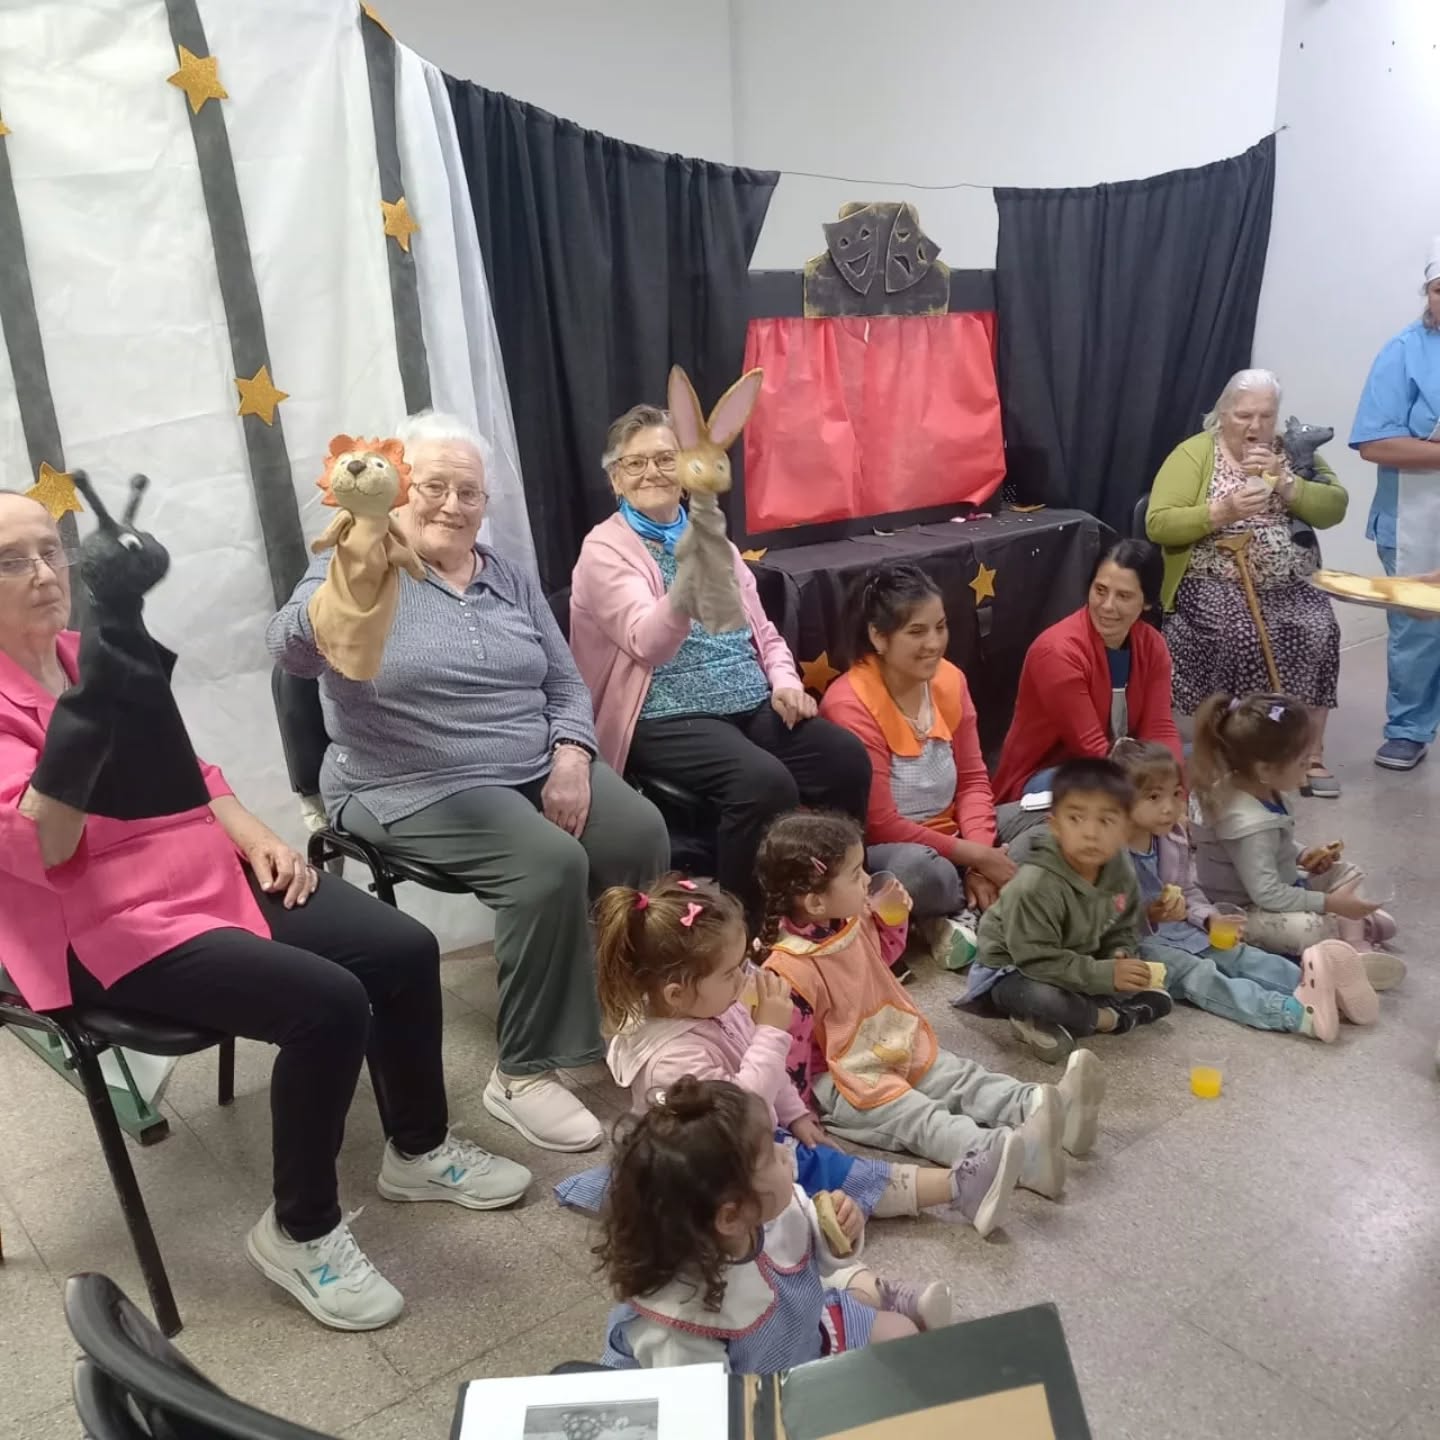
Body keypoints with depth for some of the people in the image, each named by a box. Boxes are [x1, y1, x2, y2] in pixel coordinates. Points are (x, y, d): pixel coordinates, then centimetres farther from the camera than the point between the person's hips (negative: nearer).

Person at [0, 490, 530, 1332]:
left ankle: (420, 1150, 18)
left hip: (216, 873, 7)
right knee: (330, 1004, -26)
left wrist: (254, 834, 4)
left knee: (406, 951, -6)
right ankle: (300, 1231, -2)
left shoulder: (91, 656, 10)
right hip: (109, 926, -7)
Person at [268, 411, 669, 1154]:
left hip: (538, 770, 6)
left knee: (641, 835, -19)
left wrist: (571, 758, -7)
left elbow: (565, 684, 13)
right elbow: (292, 649, -24)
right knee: (551, 863, -29)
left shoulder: (510, 578, 14)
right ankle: (522, 1073, -14)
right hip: (420, 790, -5)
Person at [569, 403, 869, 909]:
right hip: (669, 718, -6)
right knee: (765, 782, -32)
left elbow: (762, 630, 22)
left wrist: (785, 681, 1)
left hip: (754, 705, 6)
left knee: (847, 757, -17)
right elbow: (650, 643, -21)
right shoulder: (605, 550, -4)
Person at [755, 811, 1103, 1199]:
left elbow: (882, 953, 21)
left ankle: (1047, 1106, -17)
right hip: (840, 1080, -9)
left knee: (965, 1079, -6)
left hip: (897, 1047, 9)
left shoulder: (853, 922, -3)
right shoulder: (791, 970, -30)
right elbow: (790, 1048, -22)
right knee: (920, 1120, -26)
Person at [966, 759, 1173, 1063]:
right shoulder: (1035, 886, -31)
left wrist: (1121, 961, -19)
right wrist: (1105, 974, -32)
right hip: (1011, 972, -7)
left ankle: (1050, 1026, -12)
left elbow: (1123, 932, 3)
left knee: (1156, 998, -3)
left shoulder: (1121, 875, -9)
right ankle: (1106, 1016, -11)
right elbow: (1037, 960, -31)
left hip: (1078, 968, 7)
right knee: (1041, 998, -39)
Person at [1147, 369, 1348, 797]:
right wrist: (1221, 511, -21)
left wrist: (1284, 481, -13)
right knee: (1242, 635, -31)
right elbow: (1157, 524, -9)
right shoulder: (1193, 454, 0)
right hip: (1214, 582, -3)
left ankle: (1310, 753, -12)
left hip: (1286, 583, 4)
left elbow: (1334, 509, 1)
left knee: (1319, 630, -23)